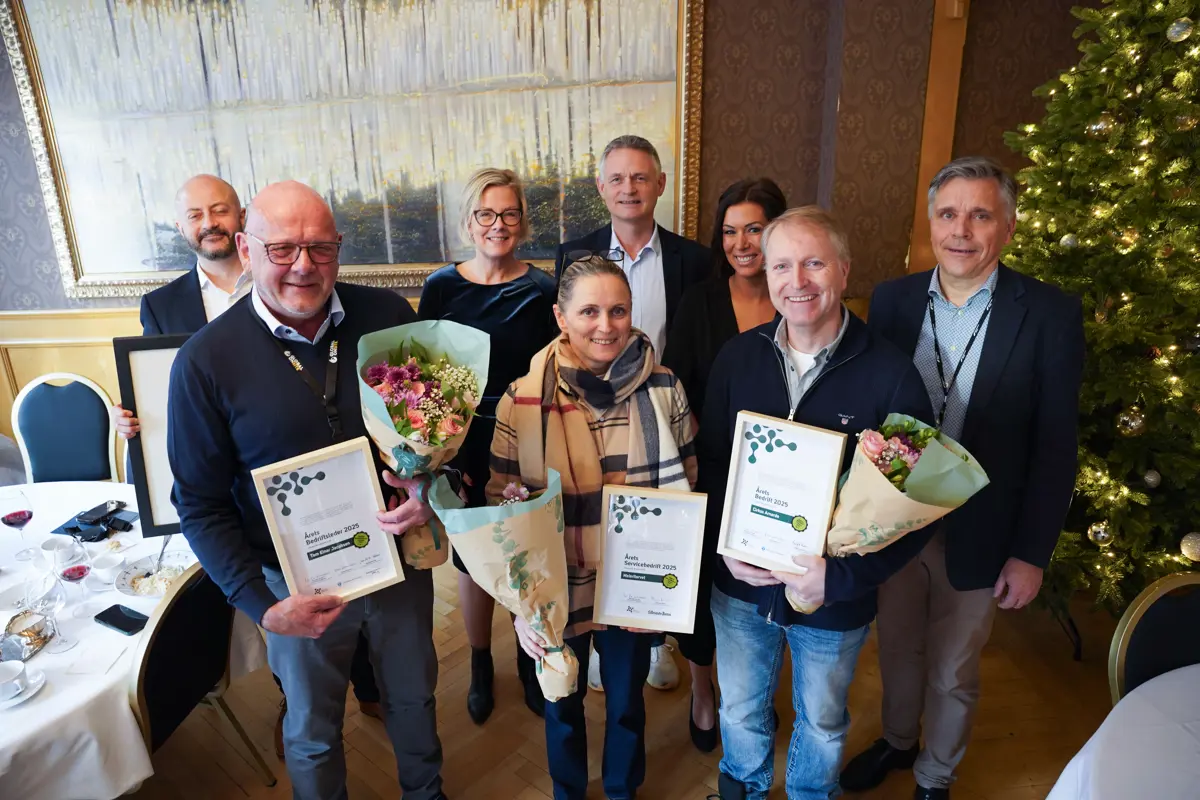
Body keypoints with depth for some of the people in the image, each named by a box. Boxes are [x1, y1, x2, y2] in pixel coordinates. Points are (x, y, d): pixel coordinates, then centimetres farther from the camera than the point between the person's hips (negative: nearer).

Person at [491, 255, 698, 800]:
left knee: (627, 701, 25)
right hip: (557, 592, -1)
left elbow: (686, 489, 0)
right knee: (563, 704, 24)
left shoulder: (664, 390, -11)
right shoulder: (522, 400, -15)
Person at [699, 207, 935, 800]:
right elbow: (708, 461, -1)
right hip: (741, 584, 3)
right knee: (740, 708, 25)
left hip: (836, 597, -2)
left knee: (821, 721, 24)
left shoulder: (890, 373, -17)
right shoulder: (737, 357, -7)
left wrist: (843, 576, -25)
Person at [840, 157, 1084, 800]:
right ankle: (897, 742, 52)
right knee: (896, 649, 23)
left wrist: (1031, 553, -8)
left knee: (953, 674, 18)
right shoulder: (892, 300, -4)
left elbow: (1055, 448, -9)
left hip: (976, 536, -2)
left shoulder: (1050, 315, -12)